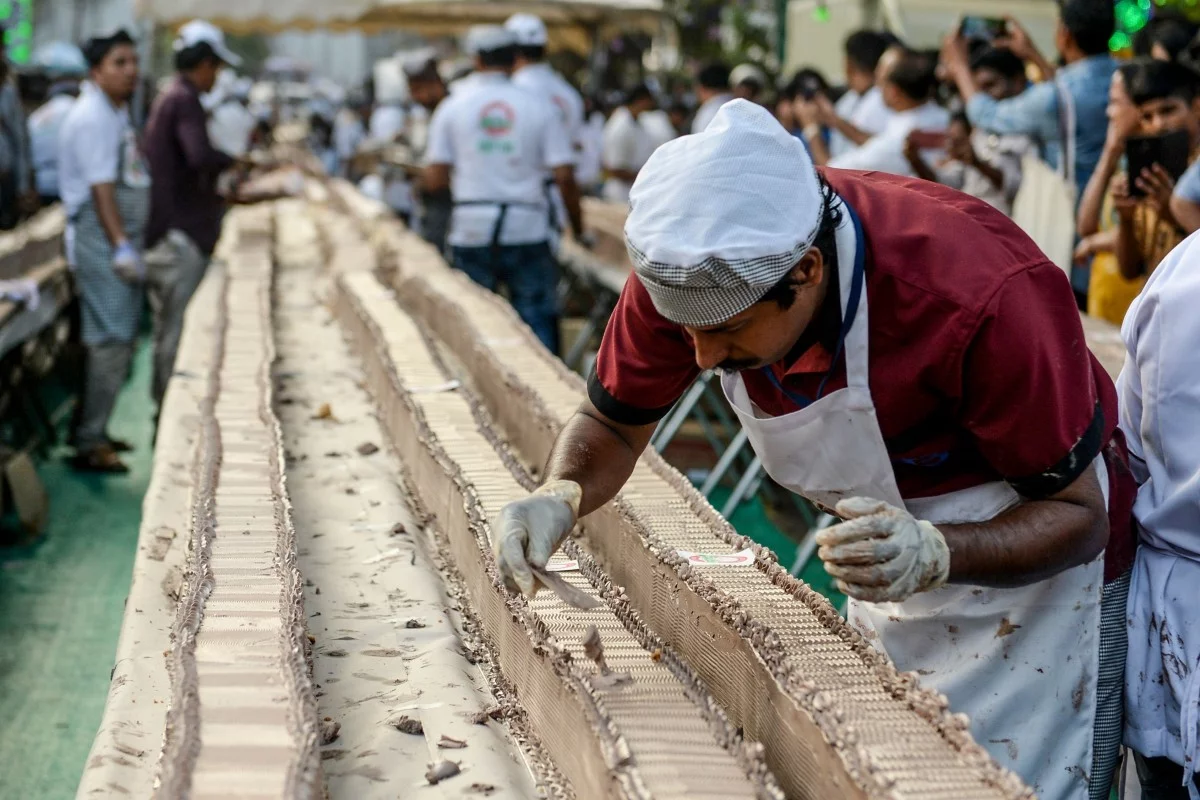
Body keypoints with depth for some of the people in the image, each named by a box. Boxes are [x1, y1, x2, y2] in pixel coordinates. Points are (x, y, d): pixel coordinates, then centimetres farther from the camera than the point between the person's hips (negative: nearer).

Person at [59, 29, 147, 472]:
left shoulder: (116, 112, 16)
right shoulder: (92, 117, -15)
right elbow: (100, 188, -21)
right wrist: (122, 247, -25)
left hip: (122, 238, 10)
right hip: (101, 238, -10)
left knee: (119, 339, 13)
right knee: (111, 340, -10)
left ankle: (92, 432, 22)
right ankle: (89, 444, -6)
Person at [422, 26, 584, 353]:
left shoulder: (452, 107, 3)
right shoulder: (539, 108, 2)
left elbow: (434, 179, -2)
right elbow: (564, 176, -4)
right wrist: (578, 228, 7)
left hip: (472, 231, 1)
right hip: (527, 230, -1)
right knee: (538, 319, 3)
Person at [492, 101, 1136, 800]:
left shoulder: (981, 292, -37)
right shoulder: (686, 272, -22)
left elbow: (1077, 513, -25)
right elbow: (613, 424, -4)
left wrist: (932, 555, -44)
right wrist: (558, 498, -27)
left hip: (1036, 563, -5)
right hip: (894, 541, 5)